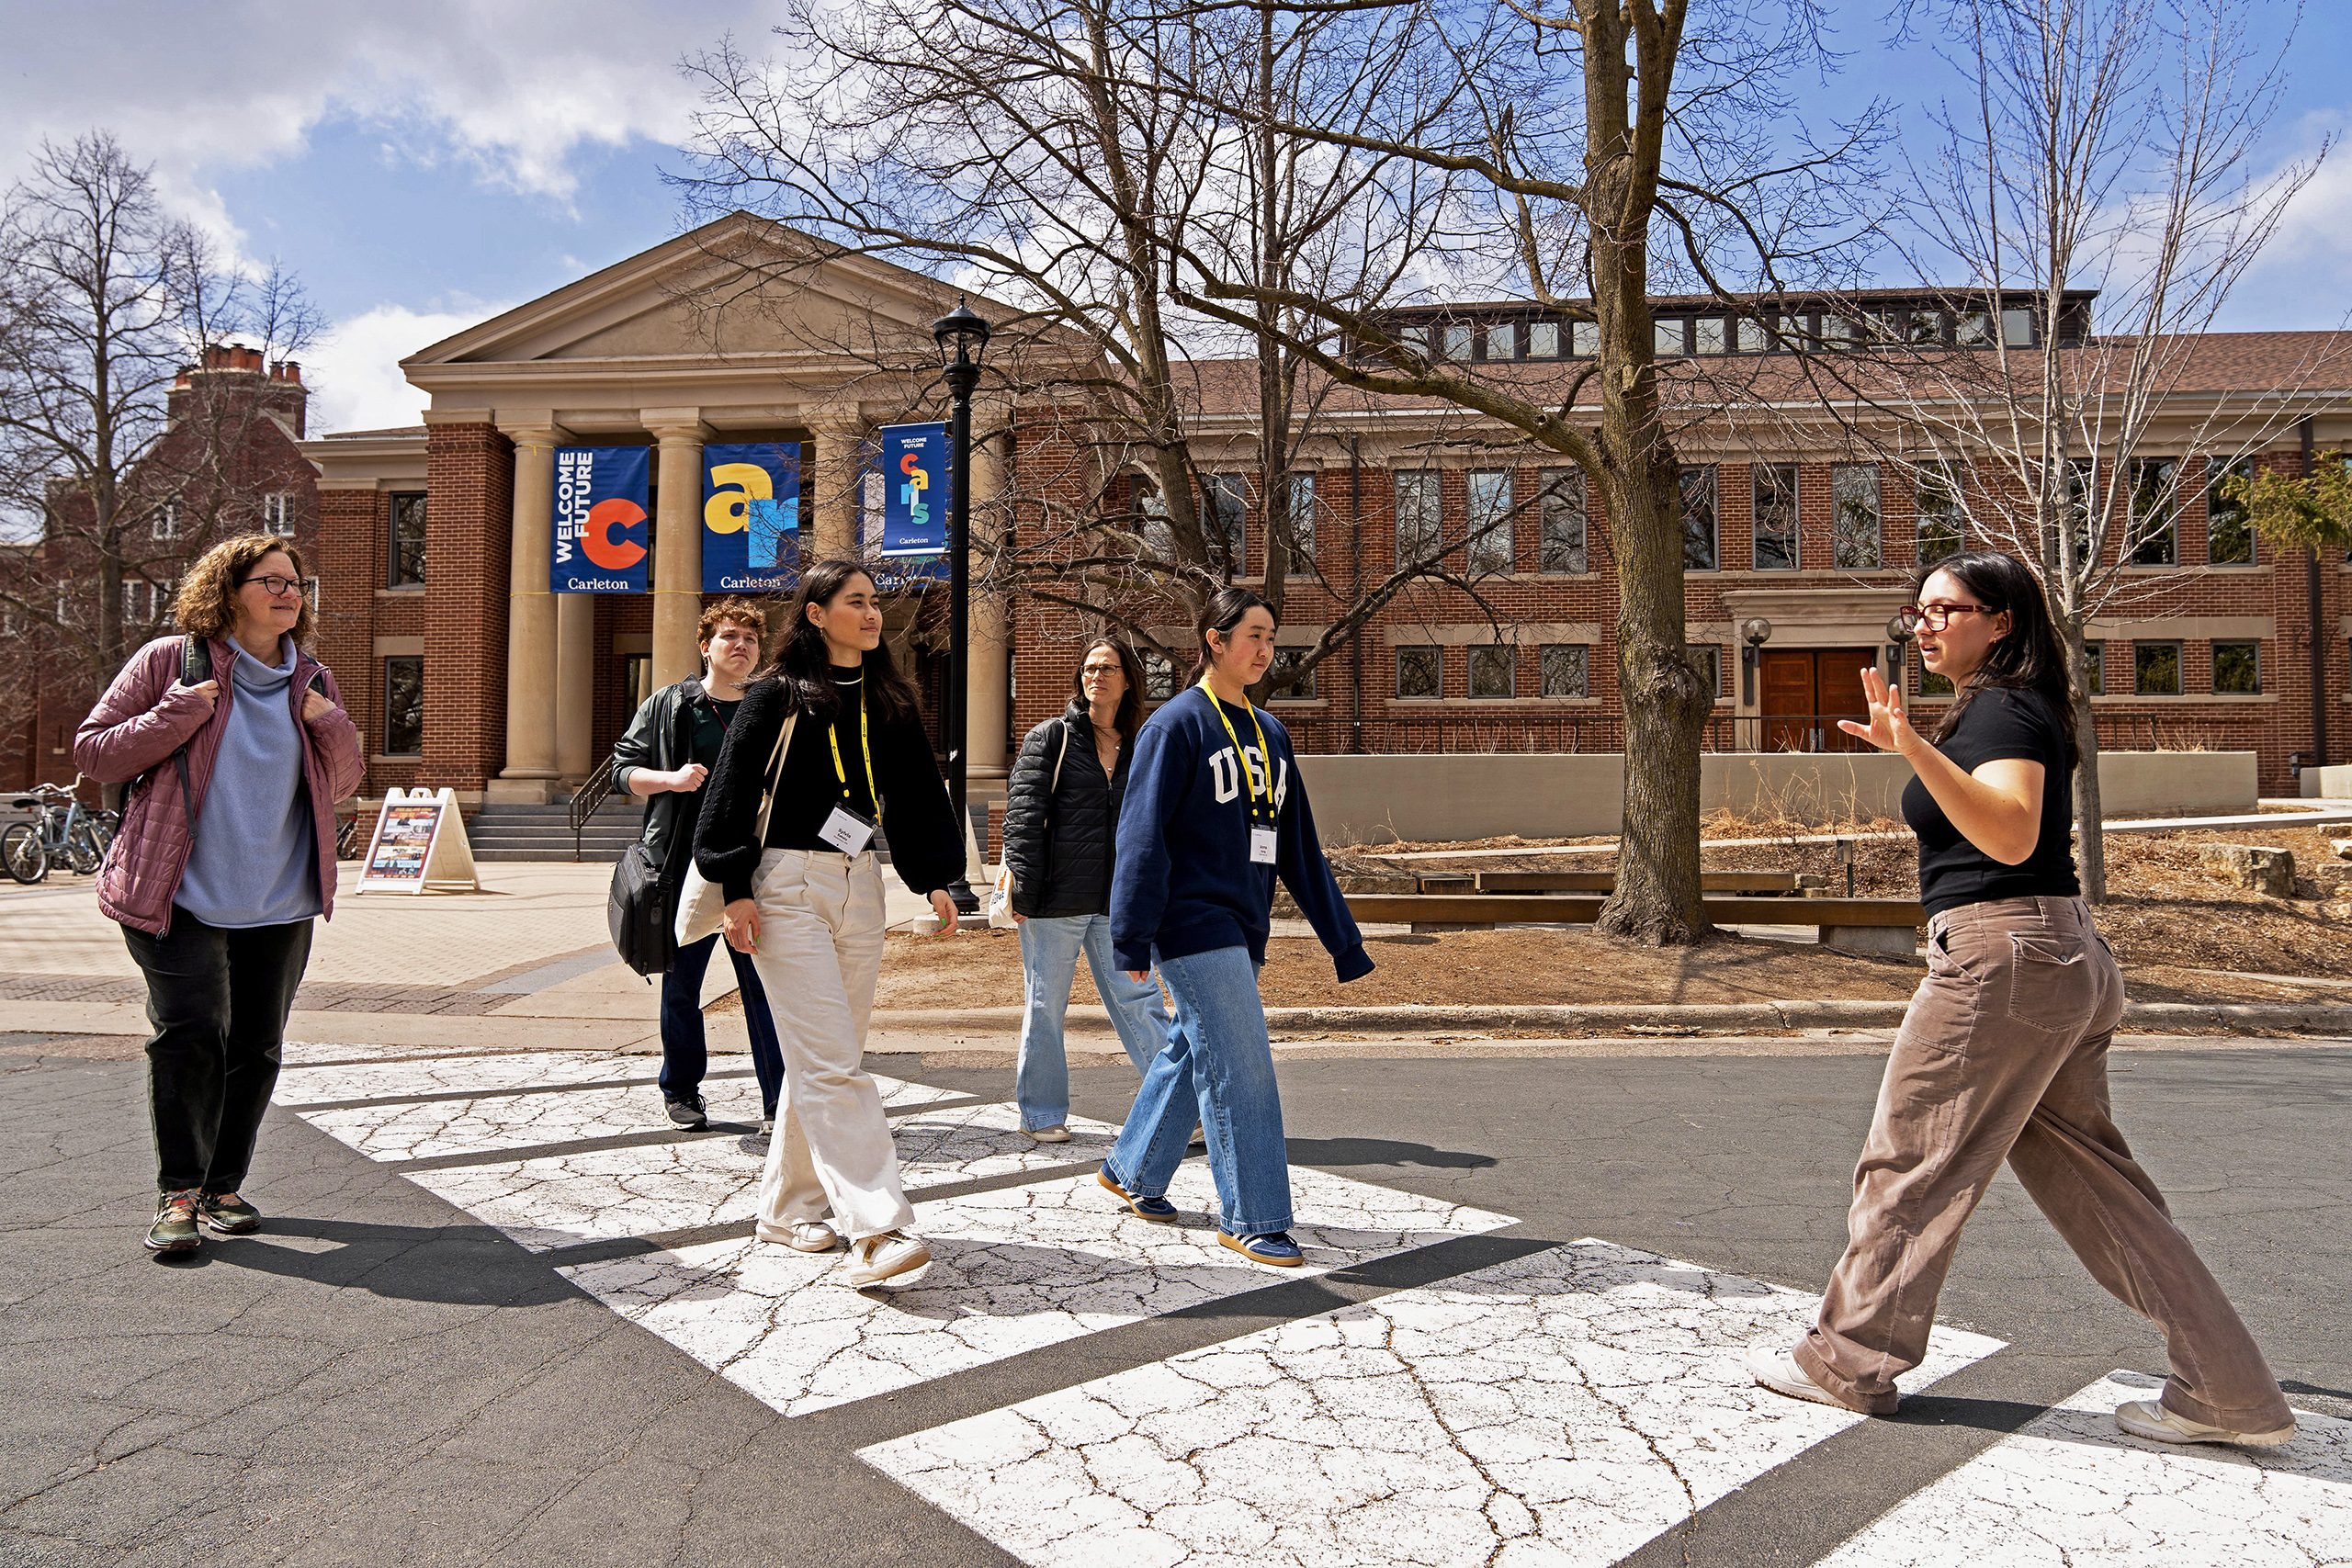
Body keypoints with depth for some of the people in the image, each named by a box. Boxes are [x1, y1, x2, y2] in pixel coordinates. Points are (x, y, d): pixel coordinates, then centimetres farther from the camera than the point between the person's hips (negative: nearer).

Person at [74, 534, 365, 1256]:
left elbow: (340, 785, 15)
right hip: (181, 896, -4)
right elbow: (93, 751, -1)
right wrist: (179, 715, -16)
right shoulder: (170, 662, -1)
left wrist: (332, 727, -5)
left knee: (256, 1047, 8)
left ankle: (222, 1187, 23)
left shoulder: (311, 680, 10)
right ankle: (179, 1191, 4)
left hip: (280, 903, 4)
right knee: (190, 1035, -11)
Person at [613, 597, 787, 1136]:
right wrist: (670, 778, -13)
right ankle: (681, 1090, 28)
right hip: (686, 869, 0)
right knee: (681, 984, 11)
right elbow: (623, 768, 5)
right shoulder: (667, 706, 7)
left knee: (765, 985, -2)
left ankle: (778, 1101, 4)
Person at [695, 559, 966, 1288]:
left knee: (824, 1057, 9)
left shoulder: (889, 703, 12)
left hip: (860, 886, 6)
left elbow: (917, 793, 15)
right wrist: (736, 889, -11)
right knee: (831, 1063, -11)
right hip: (788, 886, -6)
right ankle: (876, 1229, -15)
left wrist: (935, 878, 7)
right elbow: (732, 793, -6)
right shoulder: (776, 698, -4)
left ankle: (788, 1207, 23)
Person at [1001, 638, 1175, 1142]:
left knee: (1139, 1000, 1)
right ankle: (1041, 1113, 19)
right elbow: (1022, 813, -6)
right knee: (1045, 1006, 7)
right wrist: (1023, 890, -13)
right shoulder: (1051, 738, 0)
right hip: (1056, 896, -3)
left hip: (1118, 901, 3)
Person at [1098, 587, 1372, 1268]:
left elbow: (1299, 848, 15)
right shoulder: (1177, 723, -8)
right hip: (1194, 923, -7)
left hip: (1242, 929, 8)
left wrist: (1342, 939, 14)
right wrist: (1133, 937, -16)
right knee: (1240, 1067, -7)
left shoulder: (1270, 734, 14)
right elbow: (1143, 833, -12)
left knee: (1192, 1053, 16)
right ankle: (1253, 1219, 3)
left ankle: (1131, 1172, 33)